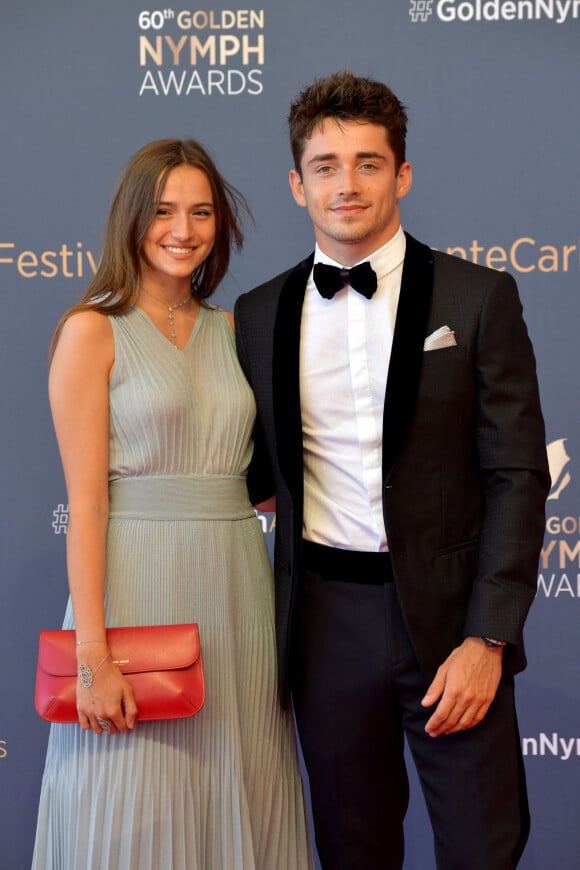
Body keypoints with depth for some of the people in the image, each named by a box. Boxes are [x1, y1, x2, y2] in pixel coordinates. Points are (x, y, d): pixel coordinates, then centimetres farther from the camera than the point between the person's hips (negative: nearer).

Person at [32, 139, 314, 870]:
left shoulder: (228, 330, 11)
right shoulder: (93, 330, -4)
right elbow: (86, 501, -11)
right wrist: (93, 652, -16)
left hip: (235, 587, 5)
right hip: (138, 586, -5)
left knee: (234, 803, 12)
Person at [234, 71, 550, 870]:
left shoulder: (478, 298, -3)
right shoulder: (259, 316, 6)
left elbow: (517, 475, -6)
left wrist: (488, 637, -12)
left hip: (449, 618, -2)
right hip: (326, 622, 3)